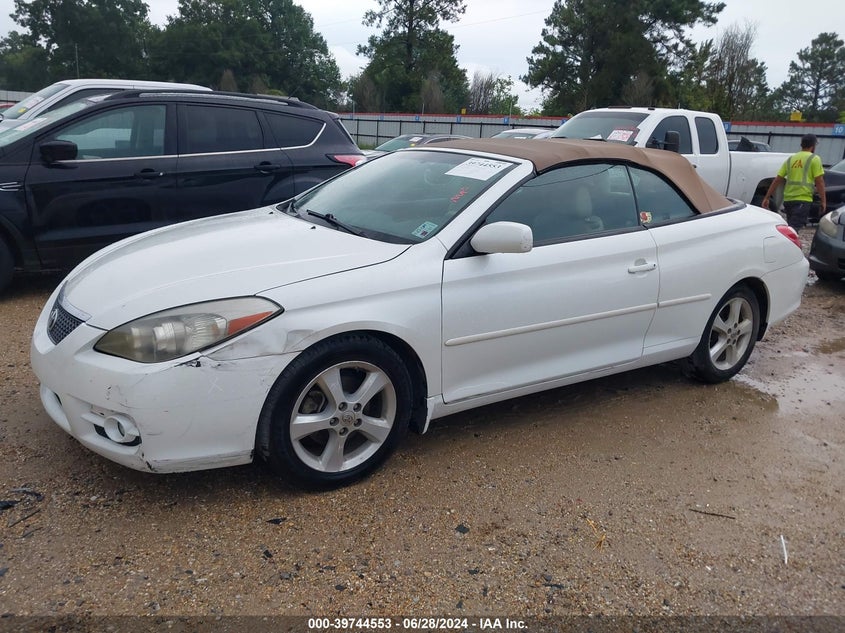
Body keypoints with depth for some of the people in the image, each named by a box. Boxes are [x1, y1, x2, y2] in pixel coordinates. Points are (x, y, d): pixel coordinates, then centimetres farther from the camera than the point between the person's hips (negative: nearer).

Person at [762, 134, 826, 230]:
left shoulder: (790, 159, 14)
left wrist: (766, 198, 13)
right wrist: (823, 201, 0)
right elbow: (819, 181, -5)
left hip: (788, 199, 6)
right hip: (803, 200, -6)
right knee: (793, 228, -13)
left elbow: (777, 180, 10)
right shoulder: (814, 159, 0)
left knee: (790, 227, 18)